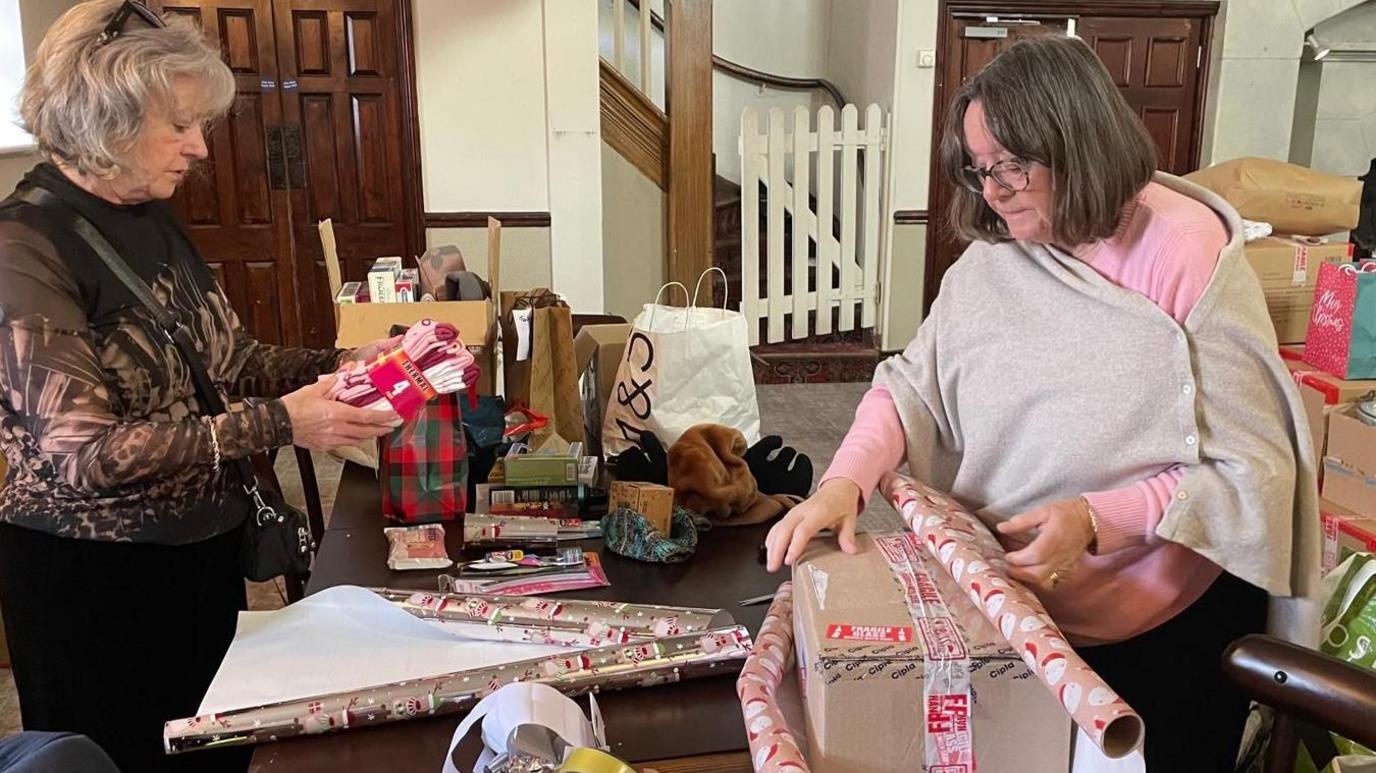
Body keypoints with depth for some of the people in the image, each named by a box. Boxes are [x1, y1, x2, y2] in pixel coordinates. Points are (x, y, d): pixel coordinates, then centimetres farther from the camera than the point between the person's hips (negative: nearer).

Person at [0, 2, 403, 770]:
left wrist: (341, 364, -7)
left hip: (204, 549, 7)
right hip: (90, 575, -7)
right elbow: (84, 450, -26)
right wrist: (279, 423, -31)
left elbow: (230, 359, 10)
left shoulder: (154, 221, 4)